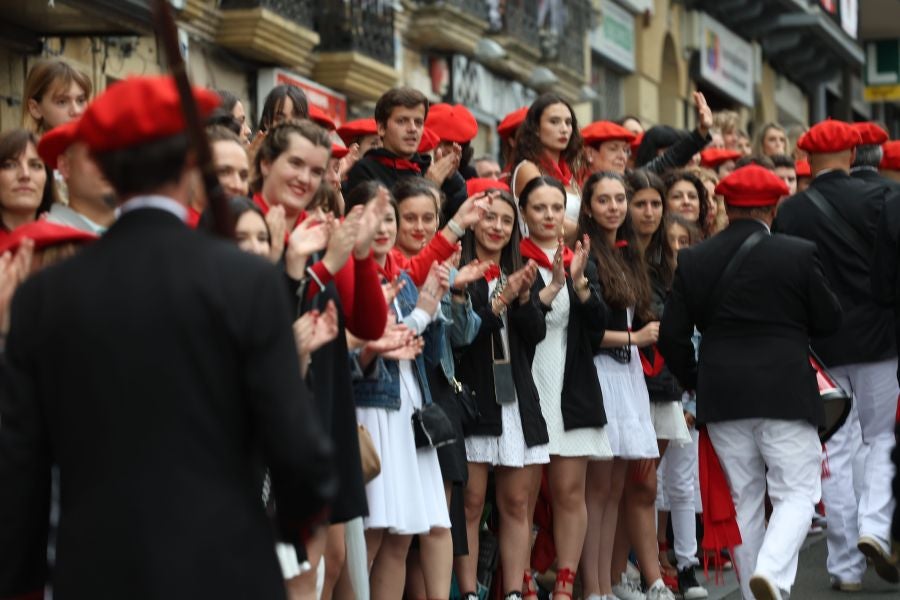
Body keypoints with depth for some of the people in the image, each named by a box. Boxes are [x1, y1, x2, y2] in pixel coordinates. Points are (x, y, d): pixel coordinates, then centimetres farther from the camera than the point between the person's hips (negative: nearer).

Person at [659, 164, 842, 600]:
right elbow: (829, 320, 2)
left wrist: (696, 382, 16)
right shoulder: (799, 254, -7)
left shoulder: (692, 261, 2)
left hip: (722, 398, 3)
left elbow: (671, 336, 2)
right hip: (786, 394, -3)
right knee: (797, 493, 2)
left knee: (744, 499, 13)